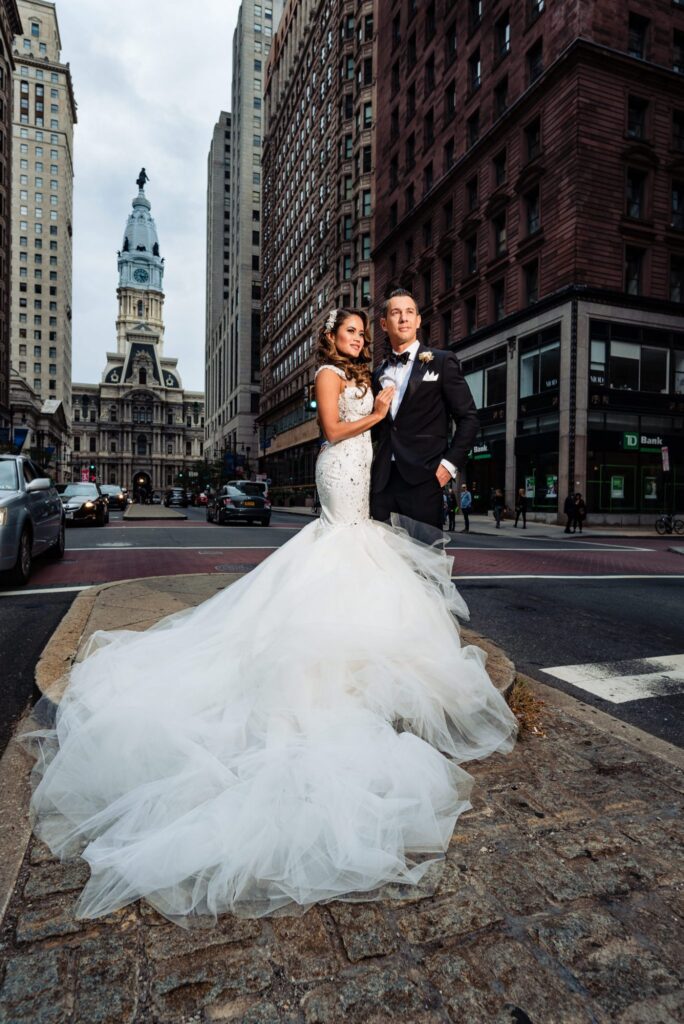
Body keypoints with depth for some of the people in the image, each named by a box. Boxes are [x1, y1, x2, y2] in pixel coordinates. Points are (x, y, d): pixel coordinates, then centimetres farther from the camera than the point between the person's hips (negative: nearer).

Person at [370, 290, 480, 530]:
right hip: (383, 481, 4)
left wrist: (450, 463, -10)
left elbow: (469, 418, 0)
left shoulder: (442, 361, 3)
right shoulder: (379, 373, 17)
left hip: (423, 480, -4)